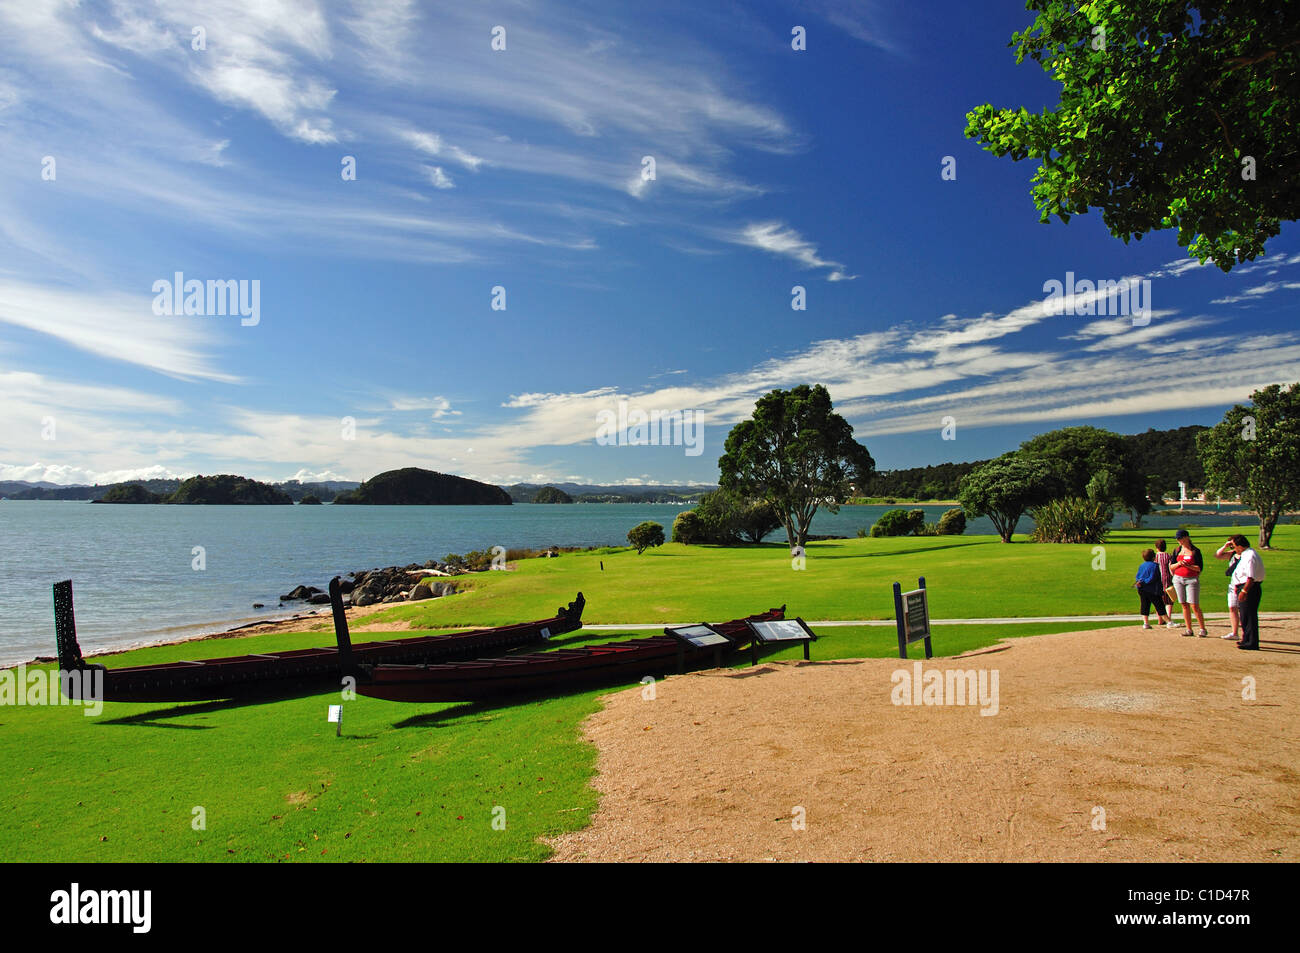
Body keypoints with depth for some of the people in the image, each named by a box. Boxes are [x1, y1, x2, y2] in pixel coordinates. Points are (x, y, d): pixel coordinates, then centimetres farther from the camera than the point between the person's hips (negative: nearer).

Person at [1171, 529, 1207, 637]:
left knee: (1194, 605, -8)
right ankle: (1189, 629, 11)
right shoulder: (1177, 551, 10)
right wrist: (1178, 564, -9)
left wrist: (1188, 566, -21)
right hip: (1178, 579, 4)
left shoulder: (1195, 551, -3)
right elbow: (1171, 566, 11)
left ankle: (1203, 629, 2)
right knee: (1184, 605, 6)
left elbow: (1200, 567, -7)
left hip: (1192, 580, -4)